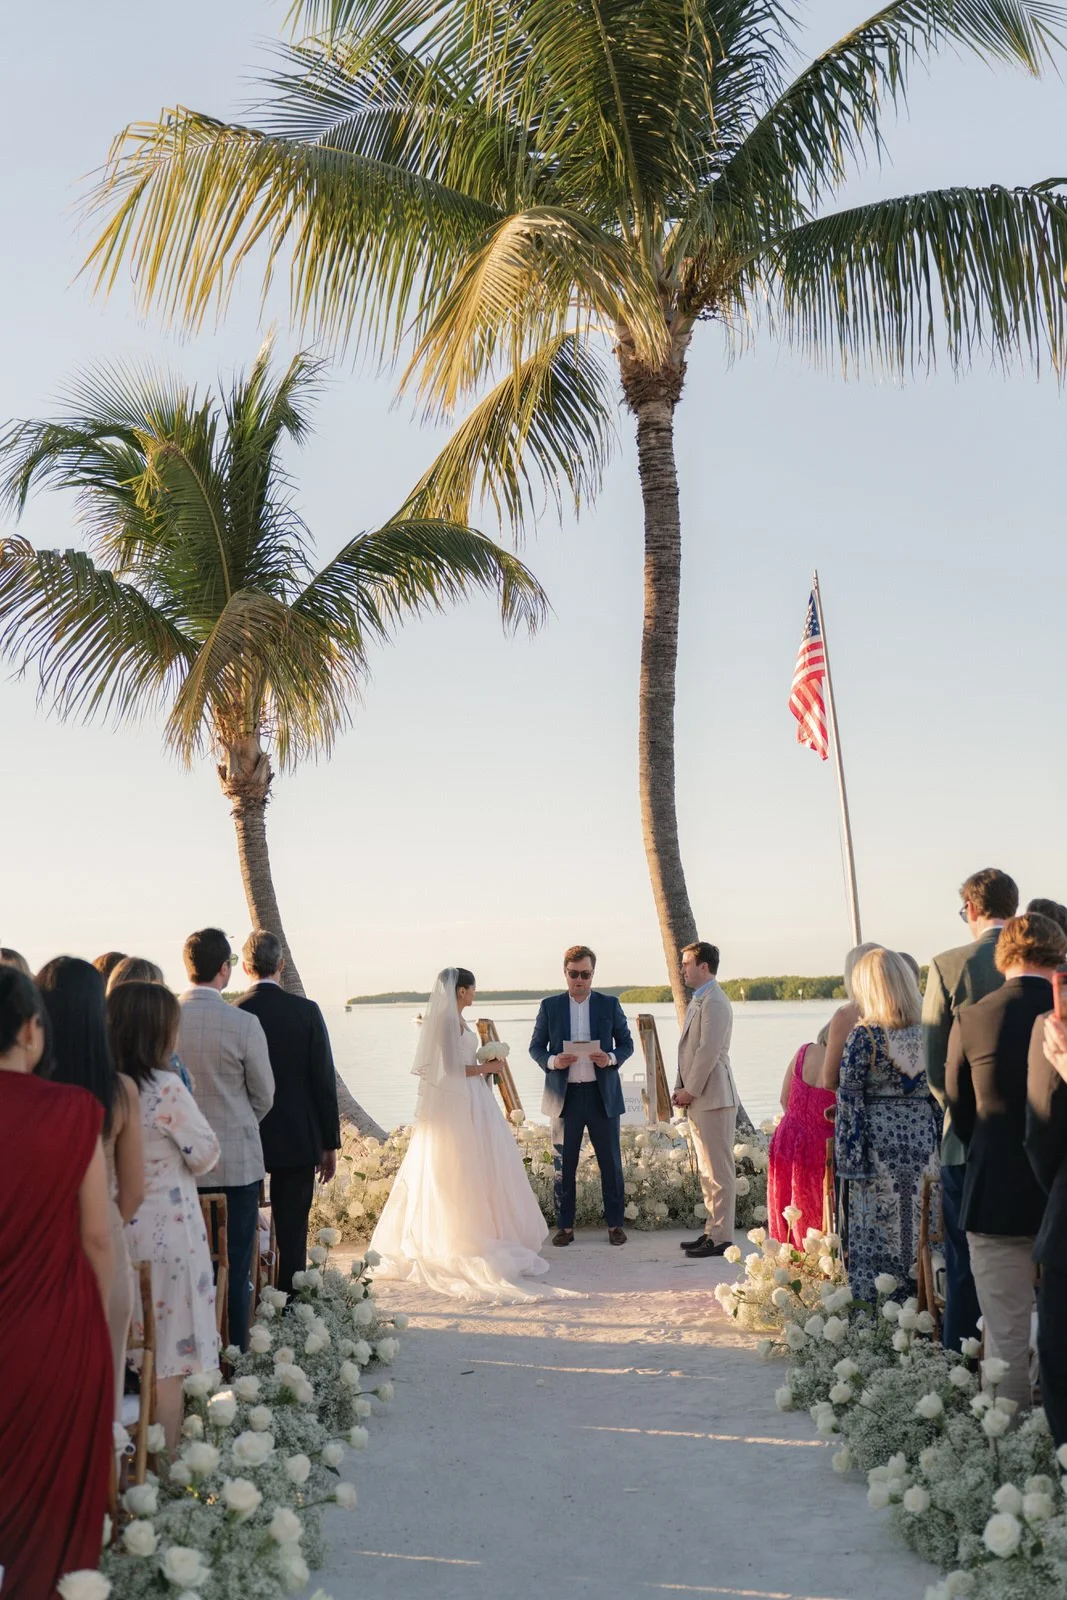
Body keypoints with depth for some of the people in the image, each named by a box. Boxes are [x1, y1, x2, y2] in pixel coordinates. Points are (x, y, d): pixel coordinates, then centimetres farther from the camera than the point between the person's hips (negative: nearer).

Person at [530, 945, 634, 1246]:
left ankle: (615, 1224, 16)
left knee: (611, 1162, 5)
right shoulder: (550, 1006, 4)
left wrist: (611, 1058, -14)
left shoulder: (609, 1004, 3)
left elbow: (626, 1044, 7)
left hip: (603, 1095, 0)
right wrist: (552, 1061, -14)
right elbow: (536, 1046, 7)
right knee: (564, 1164, 5)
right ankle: (565, 1226, 14)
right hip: (565, 1095, 0)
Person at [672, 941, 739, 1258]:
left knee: (719, 1170, -5)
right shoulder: (698, 1000, 18)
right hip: (698, 1100, 10)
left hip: (713, 1097, -10)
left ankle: (721, 1238, -1)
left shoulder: (714, 1002, -15)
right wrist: (681, 1089, 12)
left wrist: (690, 1090, -15)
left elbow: (708, 1051, -20)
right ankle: (713, 1230, 22)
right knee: (707, 1170, 15)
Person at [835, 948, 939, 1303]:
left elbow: (849, 1099, -10)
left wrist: (848, 1158, -7)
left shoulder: (863, 1036, -10)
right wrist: (941, 1147, 16)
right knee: (920, 1226, 11)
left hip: (878, 1140, -4)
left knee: (874, 1225, 3)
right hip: (922, 1137, 4)